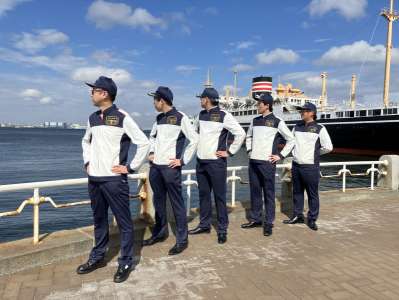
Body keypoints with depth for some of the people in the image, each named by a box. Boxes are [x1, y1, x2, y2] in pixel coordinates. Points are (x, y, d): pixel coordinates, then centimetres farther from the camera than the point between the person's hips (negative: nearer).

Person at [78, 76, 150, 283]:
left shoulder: (122, 117, -10)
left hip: (114, 179, -7)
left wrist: (130, 168, -10)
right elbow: (86, 141, 29)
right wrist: (87, 162, 16)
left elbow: (144, 143, -11)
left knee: (123, 222, 3)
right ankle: (97, 257, 33)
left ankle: (125, 263, 16)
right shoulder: (93, 118, 11)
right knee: (99, 220, 18)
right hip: (94, 179, 7)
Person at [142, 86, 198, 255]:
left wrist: (183, 160, -11)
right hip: (155, 167, 7)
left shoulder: (180, 117, -8)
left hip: (171, 167, -7)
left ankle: (182, 240, 9)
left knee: (176, 203, -1)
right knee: (158, 201, 15)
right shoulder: (159, 118, 12)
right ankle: (160, 233, 31)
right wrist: (151, 152, 11)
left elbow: (194, 140, -8)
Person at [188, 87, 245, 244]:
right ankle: (204, 225, 27)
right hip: (200, 161, 7)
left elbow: (241, 133, -12)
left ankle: (222, 229, 12)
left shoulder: (224, 115, -11)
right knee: (203, 194, 14)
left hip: (216, 162, -7)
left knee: (219, 196, 1)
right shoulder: (201, 114, 10)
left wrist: (230, 152, -11)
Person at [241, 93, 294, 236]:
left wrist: (280, 155, -4)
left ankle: (268, 223, 9)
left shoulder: (277, 122, -4)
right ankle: (255, 219, 24)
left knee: (268, 193, 1)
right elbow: (249, 136, 27)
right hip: (253, 162, 5)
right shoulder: (255, 121, 11)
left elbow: (291, 140, 0)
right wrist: (249, 150, 13)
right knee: (255, 192, 12)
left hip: (267, 163, -5)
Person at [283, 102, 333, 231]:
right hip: (296, 165, 5)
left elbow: (328, 147, -4)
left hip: (311, 166, -5)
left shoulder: (319, 128, -4)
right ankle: (297, 216, 25)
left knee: (312, 194, 1)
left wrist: (315, 153, 4)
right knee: (297, 192, 12)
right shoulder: (297, 127, 11)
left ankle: (312, 219, 12)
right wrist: (294, 152, 12)